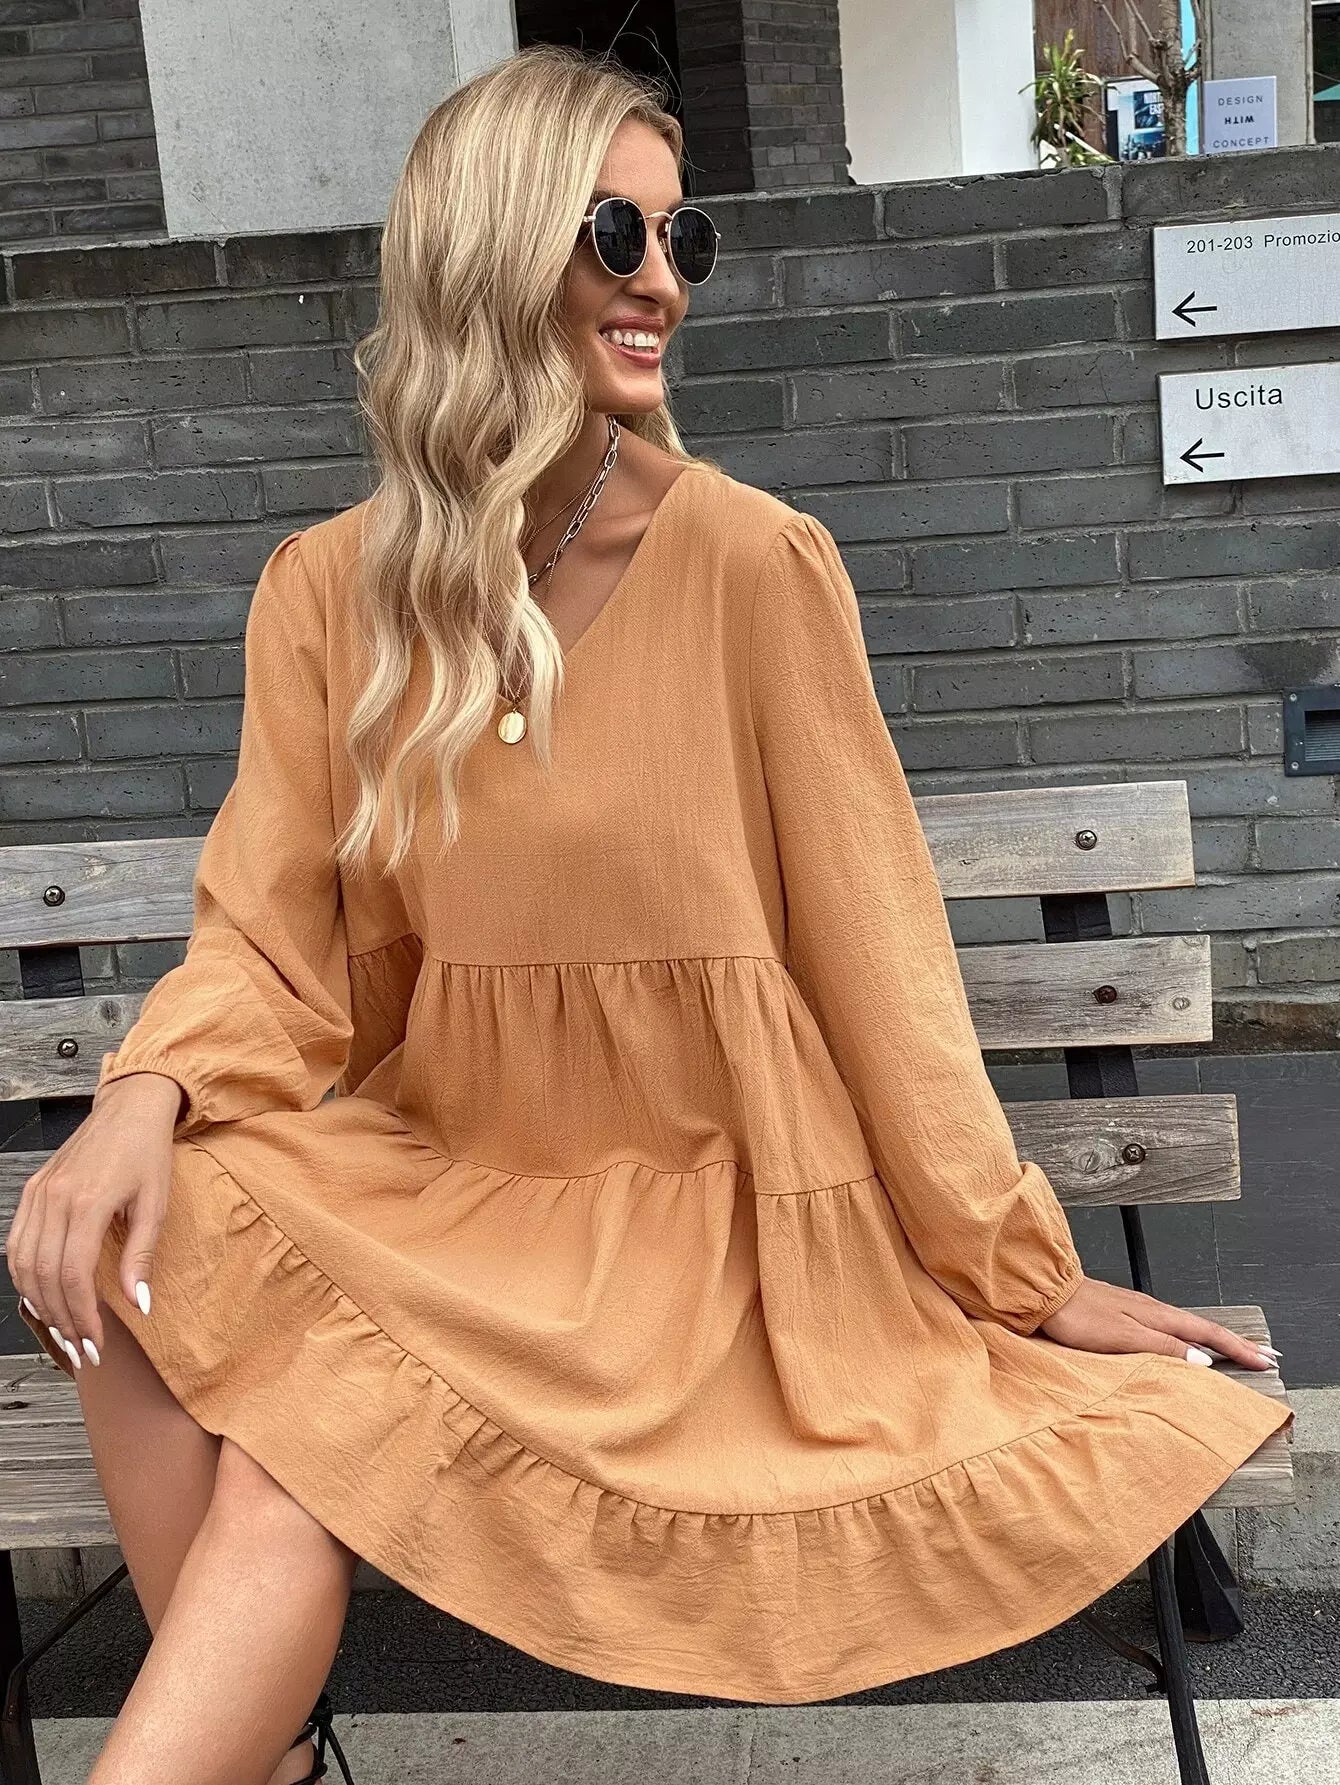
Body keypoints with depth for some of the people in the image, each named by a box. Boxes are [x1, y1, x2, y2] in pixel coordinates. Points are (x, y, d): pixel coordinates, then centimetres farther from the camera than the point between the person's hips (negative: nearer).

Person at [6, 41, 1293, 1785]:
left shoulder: (753, 560, -12)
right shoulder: (328, 590, -1)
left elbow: (870, 933, -9)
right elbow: (271, 933, 1)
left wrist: (1018, 1267, -3)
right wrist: (148, 1089, -21)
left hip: (695, 1188, -4)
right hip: (438, 1169, 4)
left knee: (288, 1462, -23)